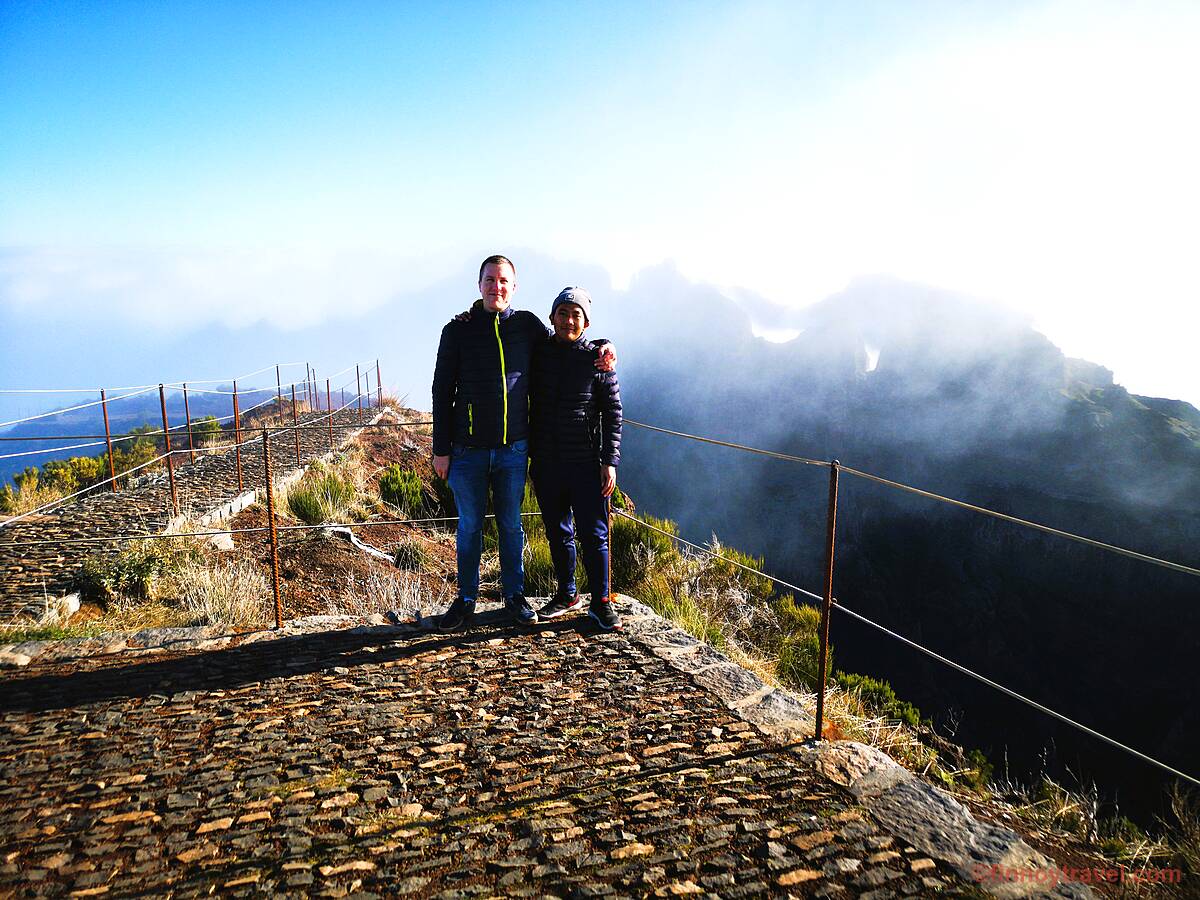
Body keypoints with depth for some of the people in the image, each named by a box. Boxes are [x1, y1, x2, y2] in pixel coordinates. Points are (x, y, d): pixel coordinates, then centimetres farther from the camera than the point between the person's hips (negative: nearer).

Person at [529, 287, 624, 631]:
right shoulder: (537, 353, 5)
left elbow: (613, 413, -1)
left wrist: (610, 461, -7)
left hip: (586, 464, -3)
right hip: (545, 463, 3)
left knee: (594, 534, 0)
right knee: (558, 533, 13)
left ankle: (601, 603, 11)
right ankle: (567, 595, 28)